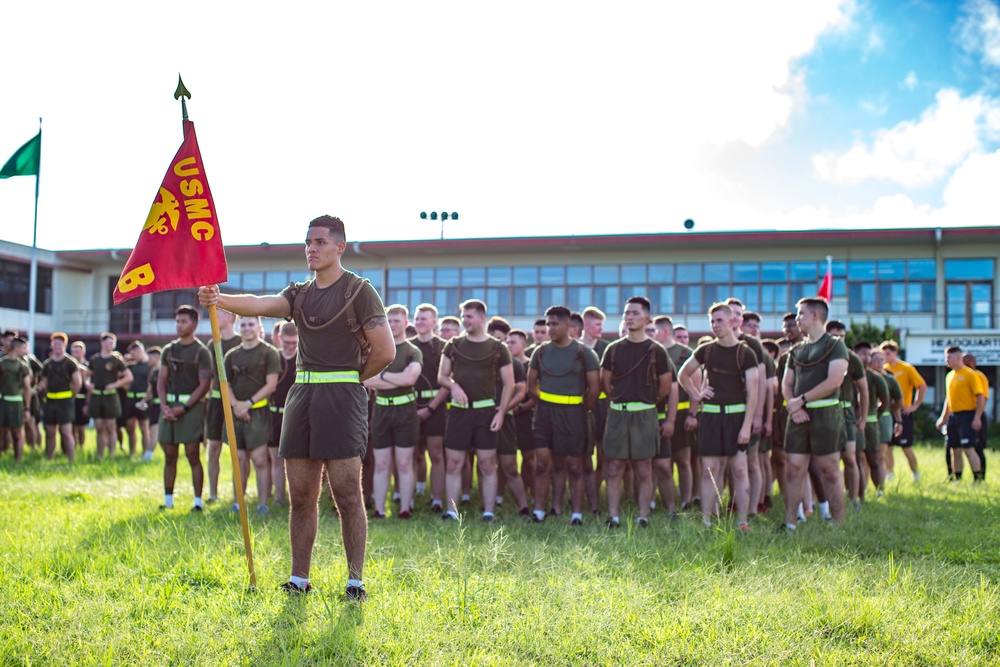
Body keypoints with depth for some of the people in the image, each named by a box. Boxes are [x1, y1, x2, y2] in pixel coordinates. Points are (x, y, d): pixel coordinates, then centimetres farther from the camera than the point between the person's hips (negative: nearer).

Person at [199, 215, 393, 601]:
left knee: (347, 493, -6)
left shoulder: (358, 291, -2)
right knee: (301, 495, 7)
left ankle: (356, 581, 0)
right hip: (302, 395, 6)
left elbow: (385, 351, -6)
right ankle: (299, 579, 15)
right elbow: (260, 305, -5)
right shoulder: (299, 294, 15)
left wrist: (352, 379, 3)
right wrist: (220, 300, -23)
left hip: (342, 395, -6)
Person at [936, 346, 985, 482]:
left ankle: (978, 478, -7)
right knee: (955, 450, 9)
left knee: (968, 448, -12)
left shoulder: (970, 374, -8)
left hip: (966, 415, -7)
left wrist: (977, 418, -19)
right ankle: (956, 479, 16)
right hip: (953, 416, 7)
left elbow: (981, 397, -12)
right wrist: (943, 418, 19)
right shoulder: (949, 376, 15)